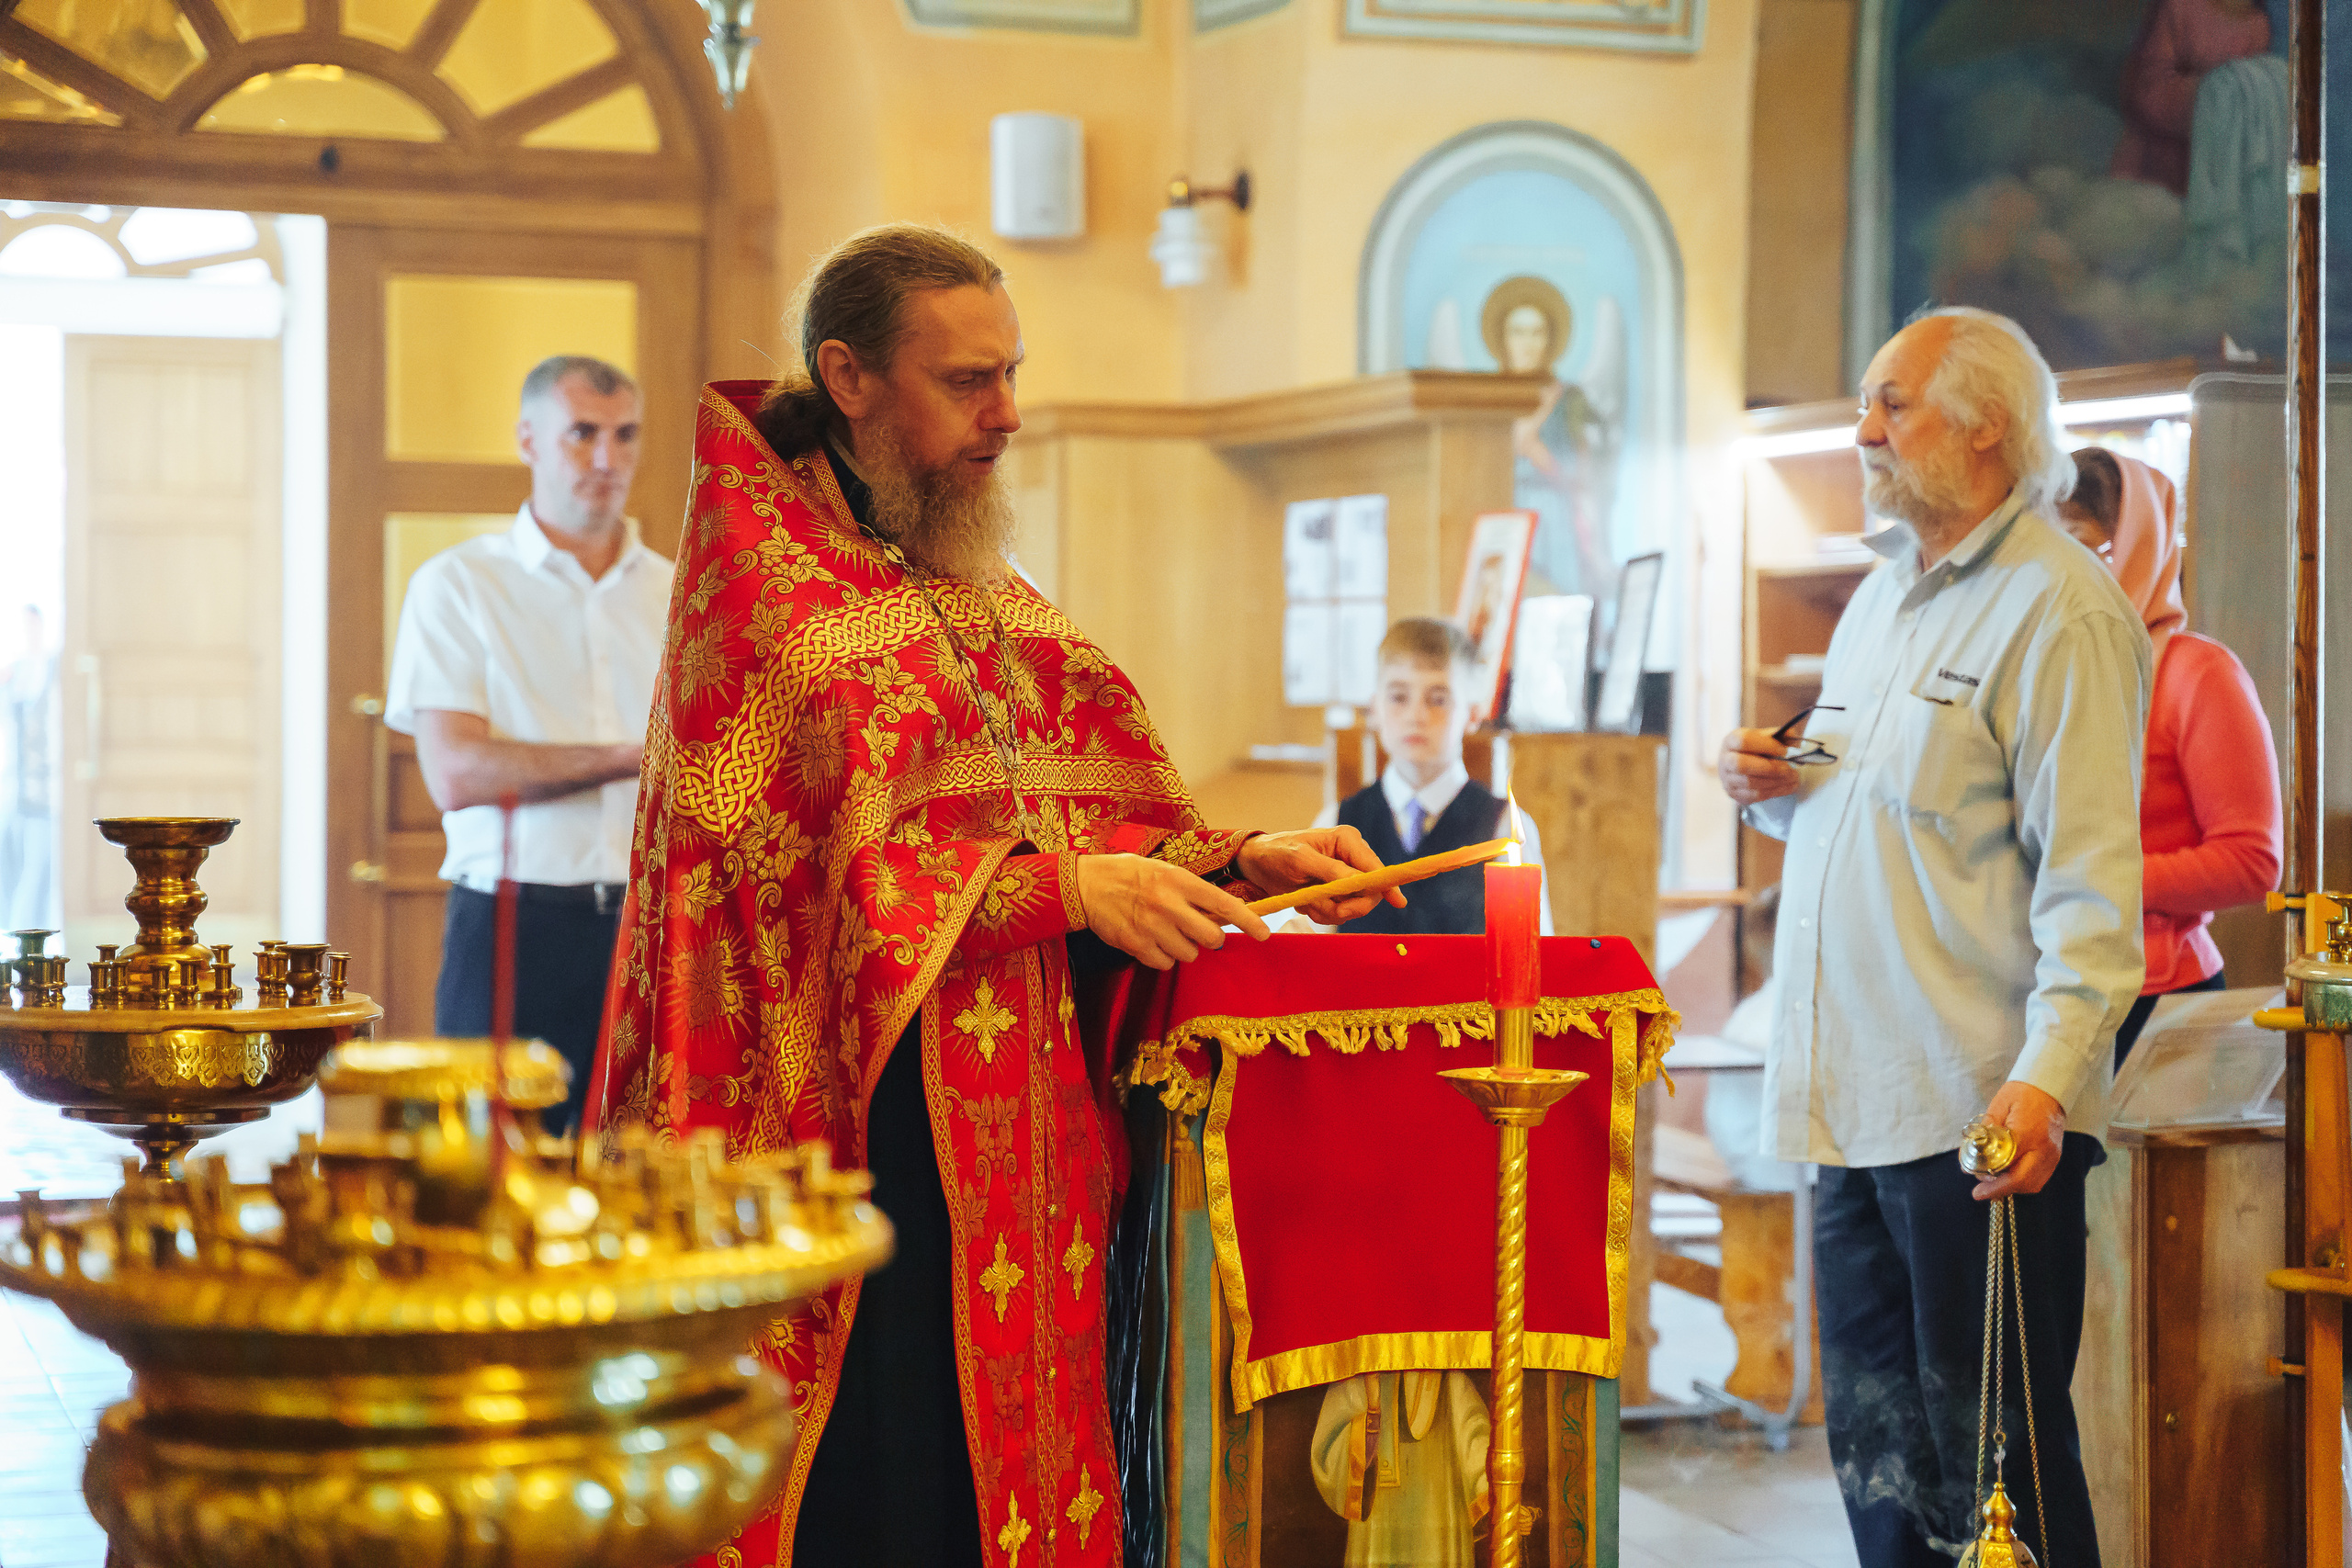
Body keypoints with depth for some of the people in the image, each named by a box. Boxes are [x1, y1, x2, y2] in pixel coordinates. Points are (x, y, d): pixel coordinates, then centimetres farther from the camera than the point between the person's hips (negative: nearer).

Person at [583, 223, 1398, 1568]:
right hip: (856, 1122, -7)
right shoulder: (761, 563, -4)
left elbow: (1082, 797, 15)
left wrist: (1235, 863, -3)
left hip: (1013, 1127, 7)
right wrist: (1059, 884, -20)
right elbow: (802, 841, -14)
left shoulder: (975, 585, 18)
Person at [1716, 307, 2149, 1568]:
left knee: (1993, 1459, -3)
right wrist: (1773, 788, 8)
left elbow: (2090, 871, -17)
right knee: (1876, 1450, 14)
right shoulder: (1880, 598, 19)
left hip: (1982, 1102, -9)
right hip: (1854, 1093, 9)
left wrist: (2046, 1077, -26)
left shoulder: (2059, 610, -10)